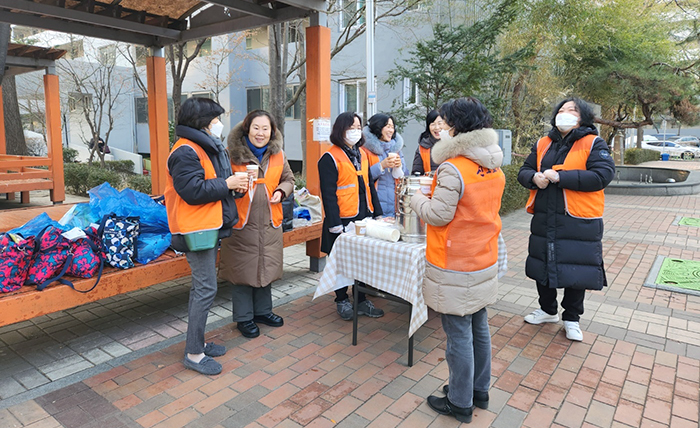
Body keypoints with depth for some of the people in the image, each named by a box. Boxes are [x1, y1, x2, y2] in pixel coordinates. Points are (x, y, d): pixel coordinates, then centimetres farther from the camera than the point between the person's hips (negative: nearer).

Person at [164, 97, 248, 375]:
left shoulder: (204, 147, 17)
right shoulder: (186, 152, -16)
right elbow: (193, 191, -24)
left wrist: (233, 185, 5)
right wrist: (226, 184, -16)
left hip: (209, 227, 11)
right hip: (197, 229, -11)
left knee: (203, 287, 16)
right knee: (206, 289, -6)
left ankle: (197, 342, 29)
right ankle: (194, 354, 7)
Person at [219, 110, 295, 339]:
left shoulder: (278, 155, 7)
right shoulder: (232, 154, -7)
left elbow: (289, 179, 18)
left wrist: (281, 191, -2)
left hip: (269, 223, 5)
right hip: (242, 223, -4)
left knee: (266, 267, 16)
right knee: (243, 269, 4)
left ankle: (262, 310, 34)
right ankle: (244, 318, 21)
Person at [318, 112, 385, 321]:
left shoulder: (362, 154, 13)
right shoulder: (331, 158, -10)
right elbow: (328, 194, -14)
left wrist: (377, 213, 12)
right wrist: (335, 224, -18)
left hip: (364, 217, 7)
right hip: (344, 220, -7)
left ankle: (361, 300, 26)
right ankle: (342, 300, 23)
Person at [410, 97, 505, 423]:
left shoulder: (452, 169, -21)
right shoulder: (494, 168, 6)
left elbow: (438, 215, -19)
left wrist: (417, 198, -1)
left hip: (455, 267, -8)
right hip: (485, 261, 9)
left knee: (458, 334, 5)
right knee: (479, 327, 19)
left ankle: (460, 403, 21)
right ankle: (480, 391, 37)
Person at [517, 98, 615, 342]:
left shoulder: (593, 144, -4)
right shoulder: (543, 145, 11)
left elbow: (603, 175, -18)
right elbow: (523, 172, 11)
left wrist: (559, 177, -22)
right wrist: (534, 177, -14)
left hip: (578, 223, -4)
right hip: (544, 219, 5)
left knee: (576, 272, 6)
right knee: (543, 267, 15)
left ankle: (571, 319, 27)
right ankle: (548, 310, 37)